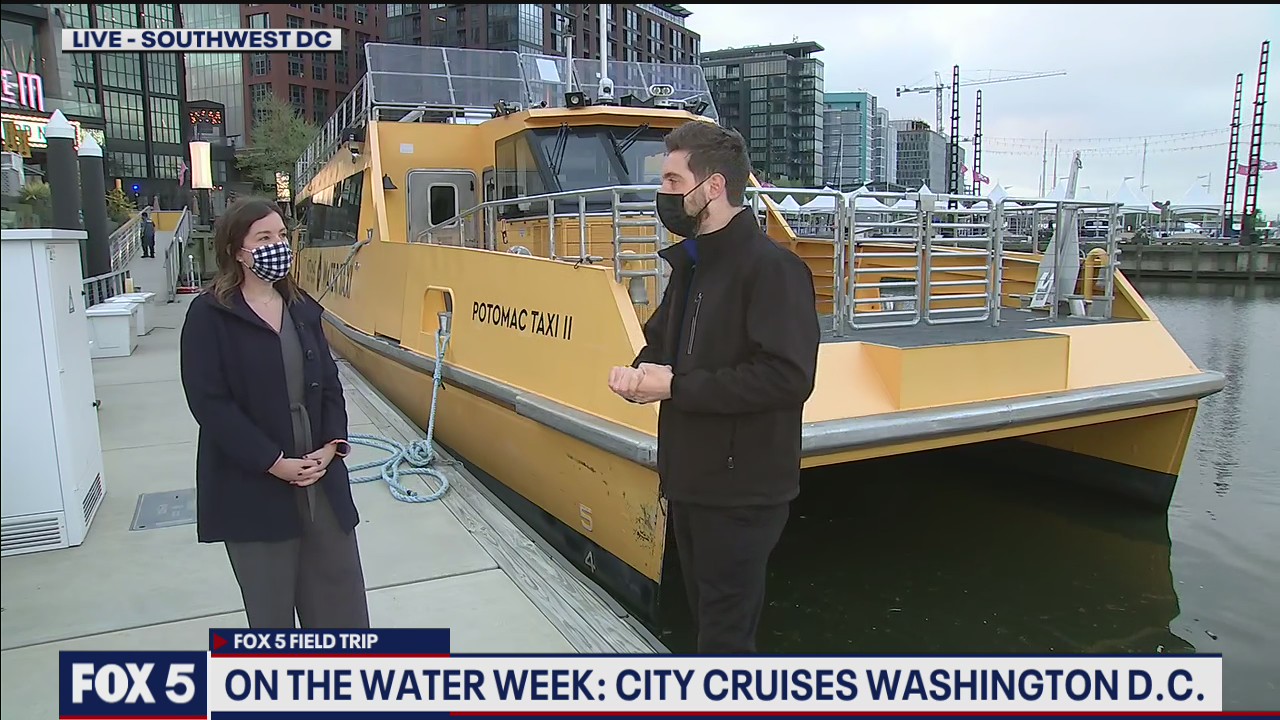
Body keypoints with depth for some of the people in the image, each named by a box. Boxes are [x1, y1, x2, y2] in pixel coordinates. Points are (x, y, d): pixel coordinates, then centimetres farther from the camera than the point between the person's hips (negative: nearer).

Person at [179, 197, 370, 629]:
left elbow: (329, 383, 9)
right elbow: (209, 403, -14)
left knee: (339, 586, 12)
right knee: (269, 599, 10)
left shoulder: (303, 309, 8)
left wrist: (332, 445, -7)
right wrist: (273, 462, -17)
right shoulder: (210, 314, -8)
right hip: (252, 485, -4)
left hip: (320, 477, 5)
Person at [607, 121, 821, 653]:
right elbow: (663, 340, 22)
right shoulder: (690, 263, 11)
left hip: (741, 489, -9)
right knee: (706, 614, 22)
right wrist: (639, 374, -2)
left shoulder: (771, 266, -17)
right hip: (691, 478, 9)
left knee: (726, 634, 3)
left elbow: (787, 376, -26)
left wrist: (677, 386, -22)